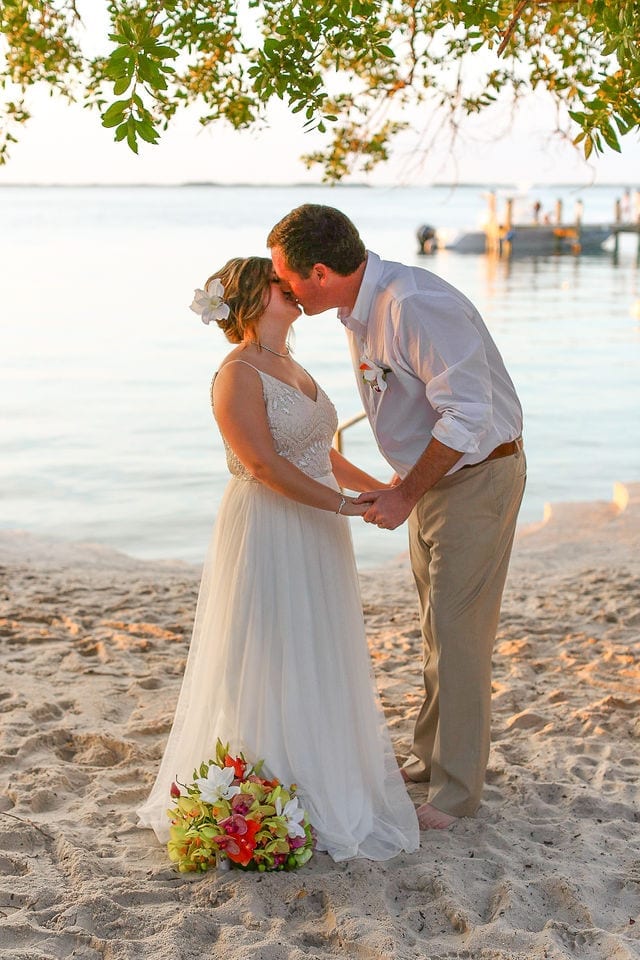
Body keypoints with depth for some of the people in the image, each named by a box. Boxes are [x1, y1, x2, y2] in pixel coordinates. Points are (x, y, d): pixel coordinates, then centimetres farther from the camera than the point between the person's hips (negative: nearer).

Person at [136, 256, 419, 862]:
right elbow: (266, 464, -22)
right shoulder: (237, 375, -15)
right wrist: (346, 505, -24)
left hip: (314, 537, 9)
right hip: (268, 533, -9)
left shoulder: (291, 368, 14)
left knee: (318, 663, 17)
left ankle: (325, 779, 30)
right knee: (270, 666, -1)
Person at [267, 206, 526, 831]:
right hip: (432, 473, 9)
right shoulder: (358, 310, 3)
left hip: (477, 476, -9)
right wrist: (404, 483, 14)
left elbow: (468, 413, -30)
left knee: (456, 630, -5)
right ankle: (431, 756, 34)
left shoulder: (415, 305, -28)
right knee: (435, 623, 18)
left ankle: (455, 790, 8)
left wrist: (405, 495, -23)